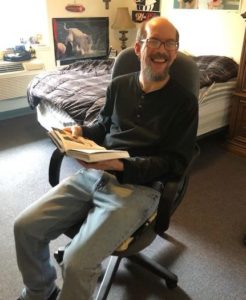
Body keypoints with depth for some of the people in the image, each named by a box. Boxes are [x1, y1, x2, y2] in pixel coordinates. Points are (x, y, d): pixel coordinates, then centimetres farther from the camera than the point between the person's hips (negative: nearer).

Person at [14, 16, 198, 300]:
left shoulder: (183, 101, -4)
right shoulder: (119, 85, 10)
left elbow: (175, 161, -8)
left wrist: (121, 166, -21)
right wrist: (80, 131, 0)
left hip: (137, 187, -5)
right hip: (92, 175, 5)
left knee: (77, 263, -21)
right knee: (25, 226, -3)